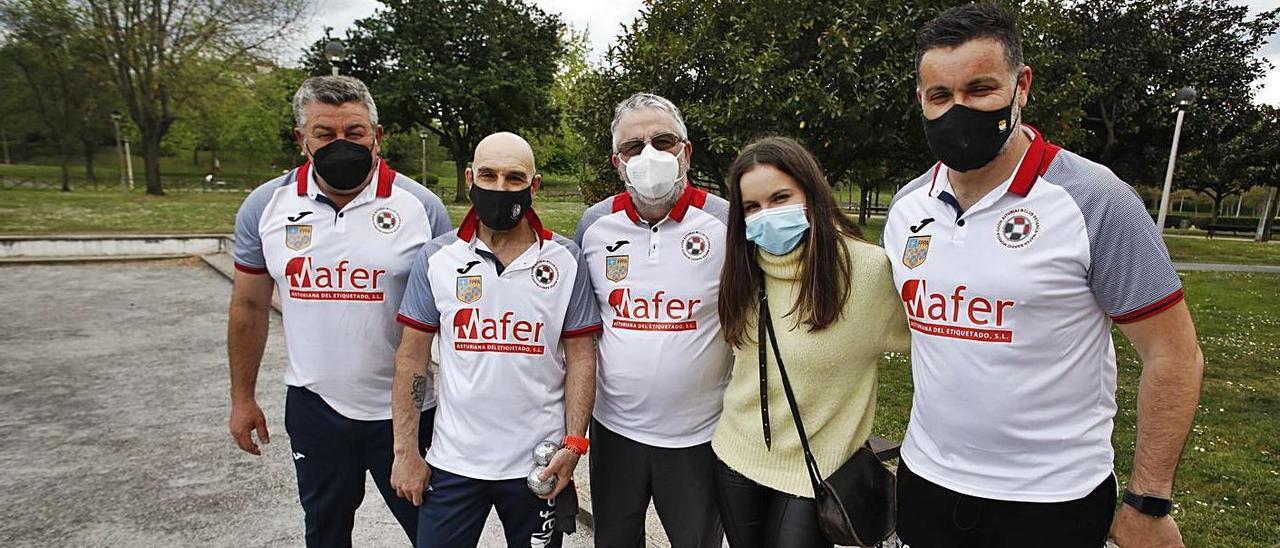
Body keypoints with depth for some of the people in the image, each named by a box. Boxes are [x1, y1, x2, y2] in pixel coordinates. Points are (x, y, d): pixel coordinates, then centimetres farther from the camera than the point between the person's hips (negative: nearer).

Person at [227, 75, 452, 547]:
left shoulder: (421, 206, -10)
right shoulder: (266, 206, -3)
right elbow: (249, 306, 7)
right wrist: (243, 398, 10)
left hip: (406, 410, -2)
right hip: (314, 406, 3)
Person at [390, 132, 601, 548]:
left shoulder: (565, 260, -4)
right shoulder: (436, 258, -2)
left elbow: (580, 358, -1)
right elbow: (412, 357, 1)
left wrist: (574, 444, -8)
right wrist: (405, 452, 0)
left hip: (539, 464, 0)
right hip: (452, 462, 1)